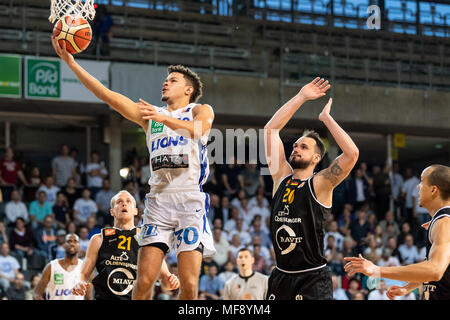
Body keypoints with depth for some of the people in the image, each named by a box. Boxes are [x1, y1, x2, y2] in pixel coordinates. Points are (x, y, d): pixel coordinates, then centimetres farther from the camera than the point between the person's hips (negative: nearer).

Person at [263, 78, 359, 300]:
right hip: (281, 276, 5)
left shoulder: (320, 184, -5)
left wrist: (326, 118, -12)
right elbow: (270, 130, 8)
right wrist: (301, 97, 5)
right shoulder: (282, 177, 8)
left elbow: (352, 154, -20)